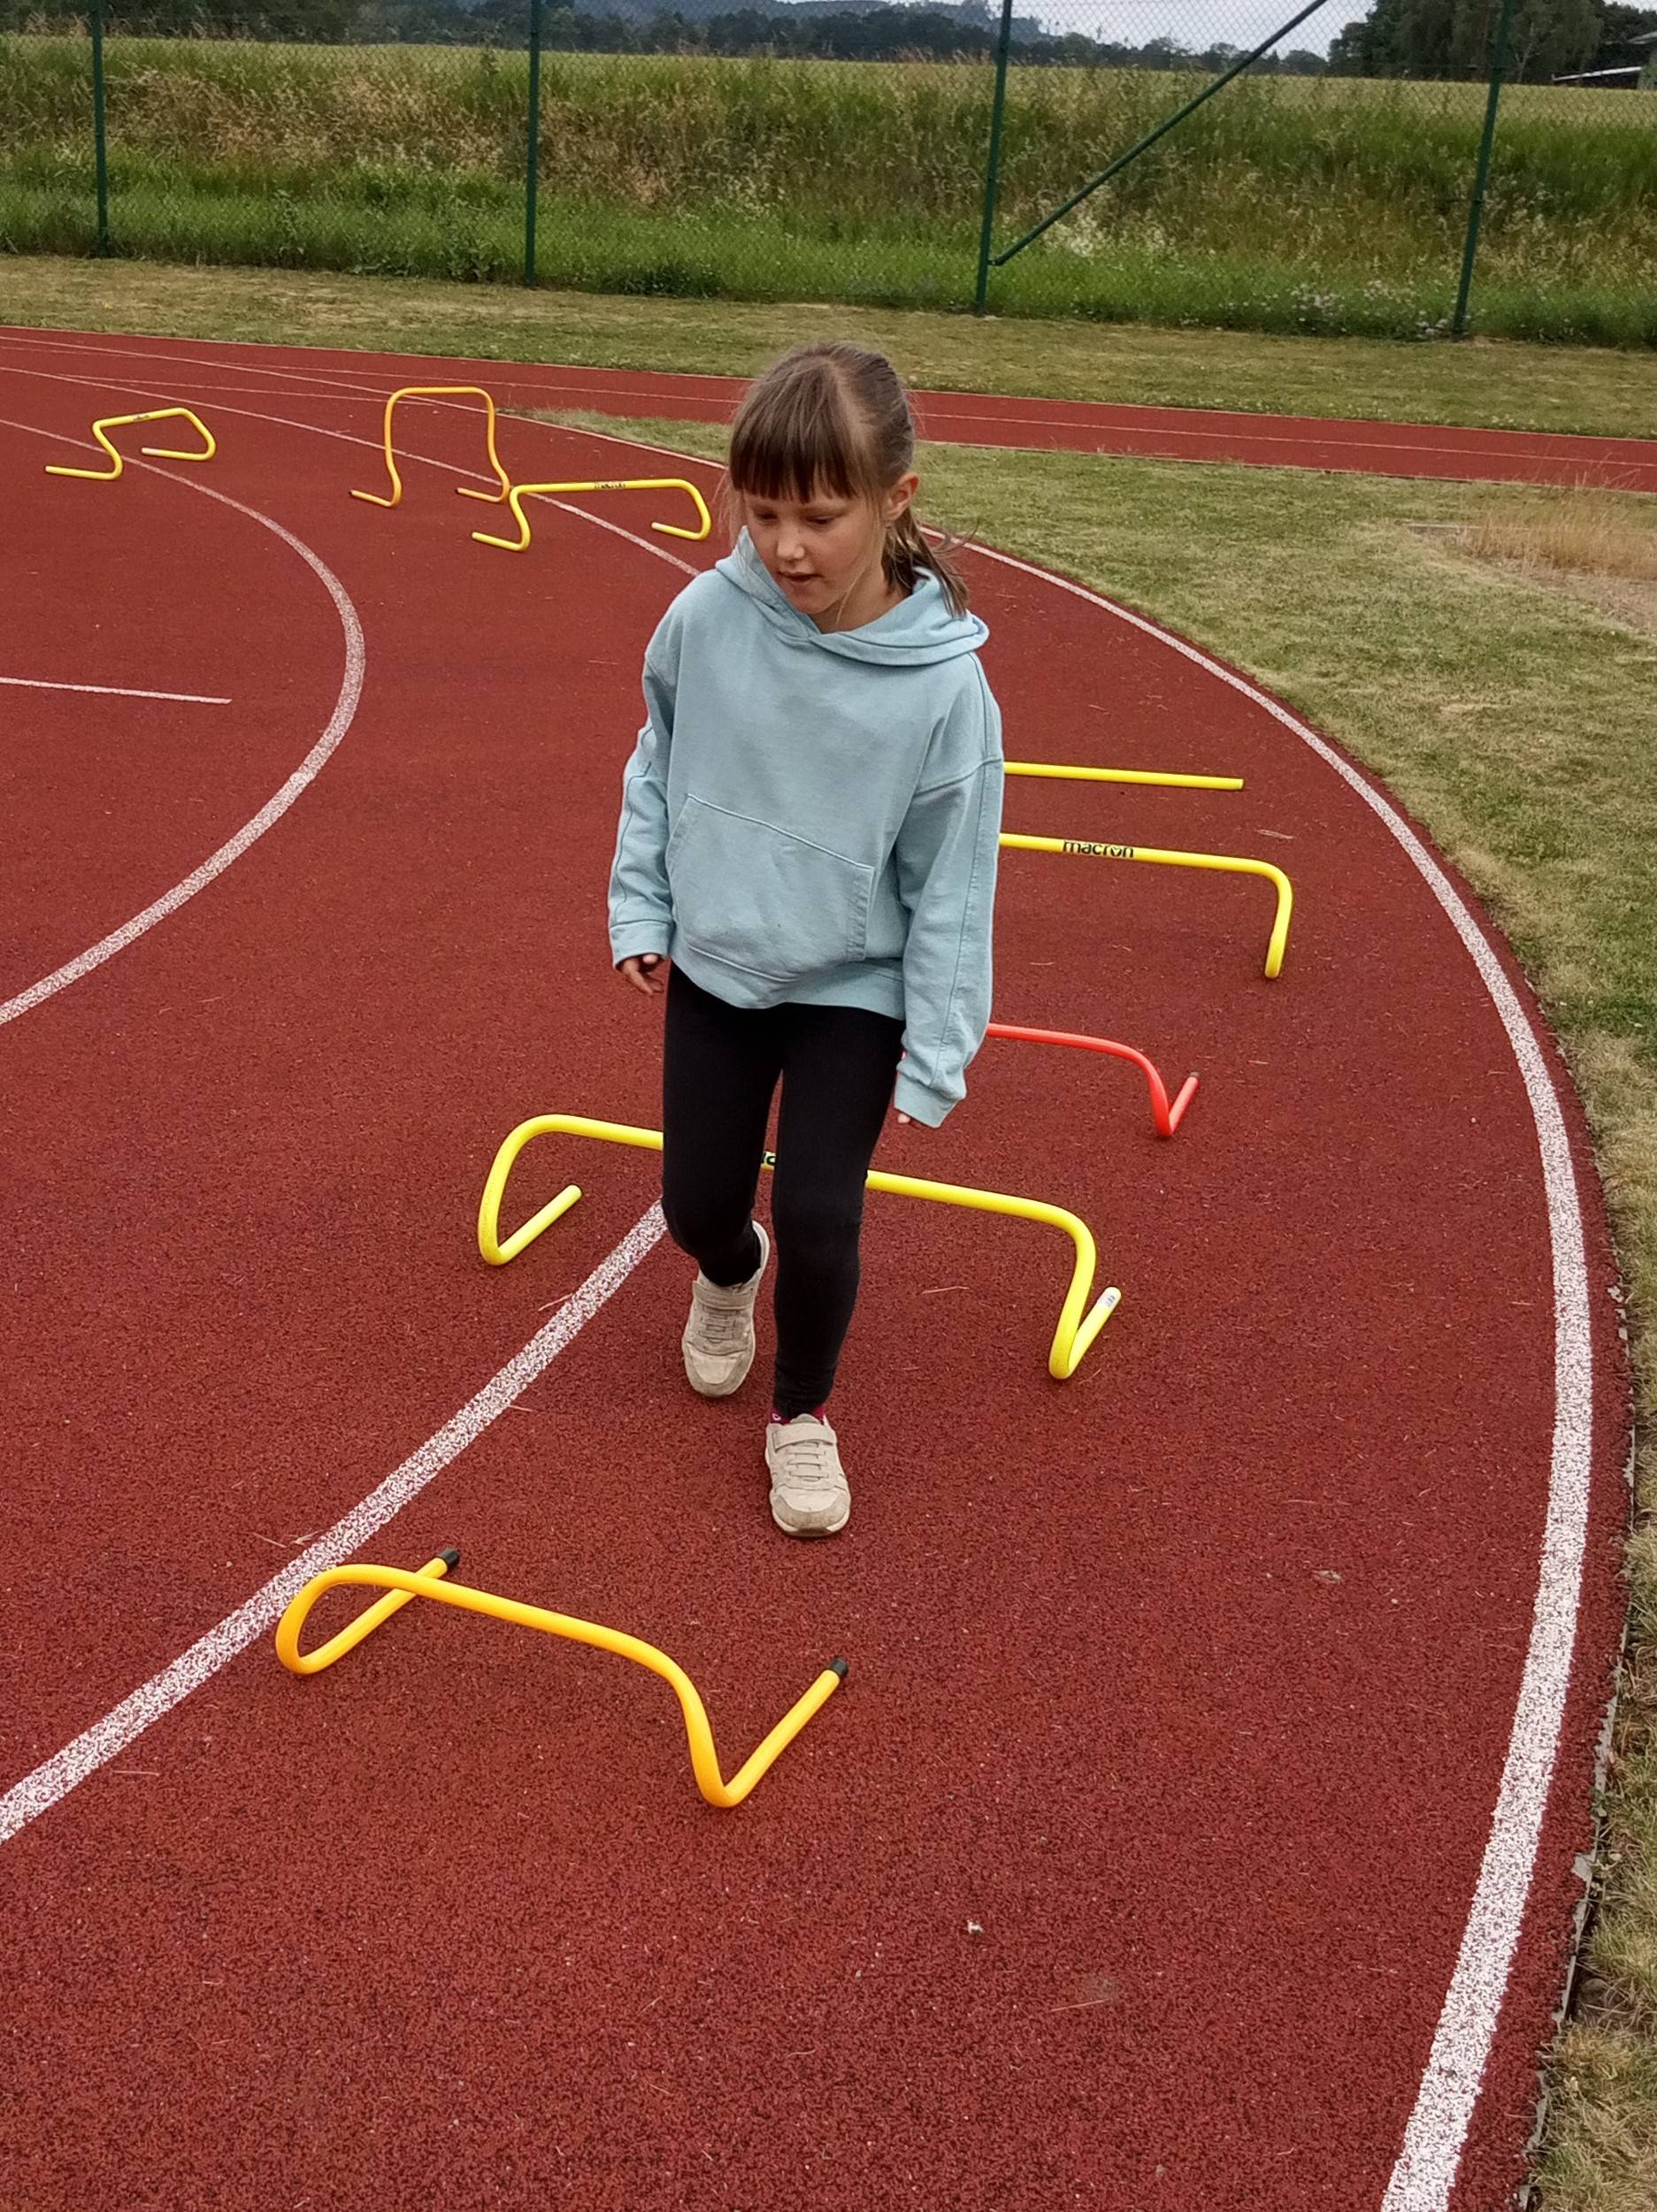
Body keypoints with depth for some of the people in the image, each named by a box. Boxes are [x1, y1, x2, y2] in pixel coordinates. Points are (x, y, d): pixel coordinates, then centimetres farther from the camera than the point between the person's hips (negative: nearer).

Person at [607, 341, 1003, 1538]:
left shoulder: (944, 686, -22)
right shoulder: (705, 618, -15)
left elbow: (950, 889, -14)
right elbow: (656, 768, 4)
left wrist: (936, 1057, -12)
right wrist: (640, 910, 3)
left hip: (854, 991, -3)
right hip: (714, 969, 3)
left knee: (819, 1216, -7)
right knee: (698, 1204, 12)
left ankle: (804, 1413, 22)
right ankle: (729, 1277, 51)